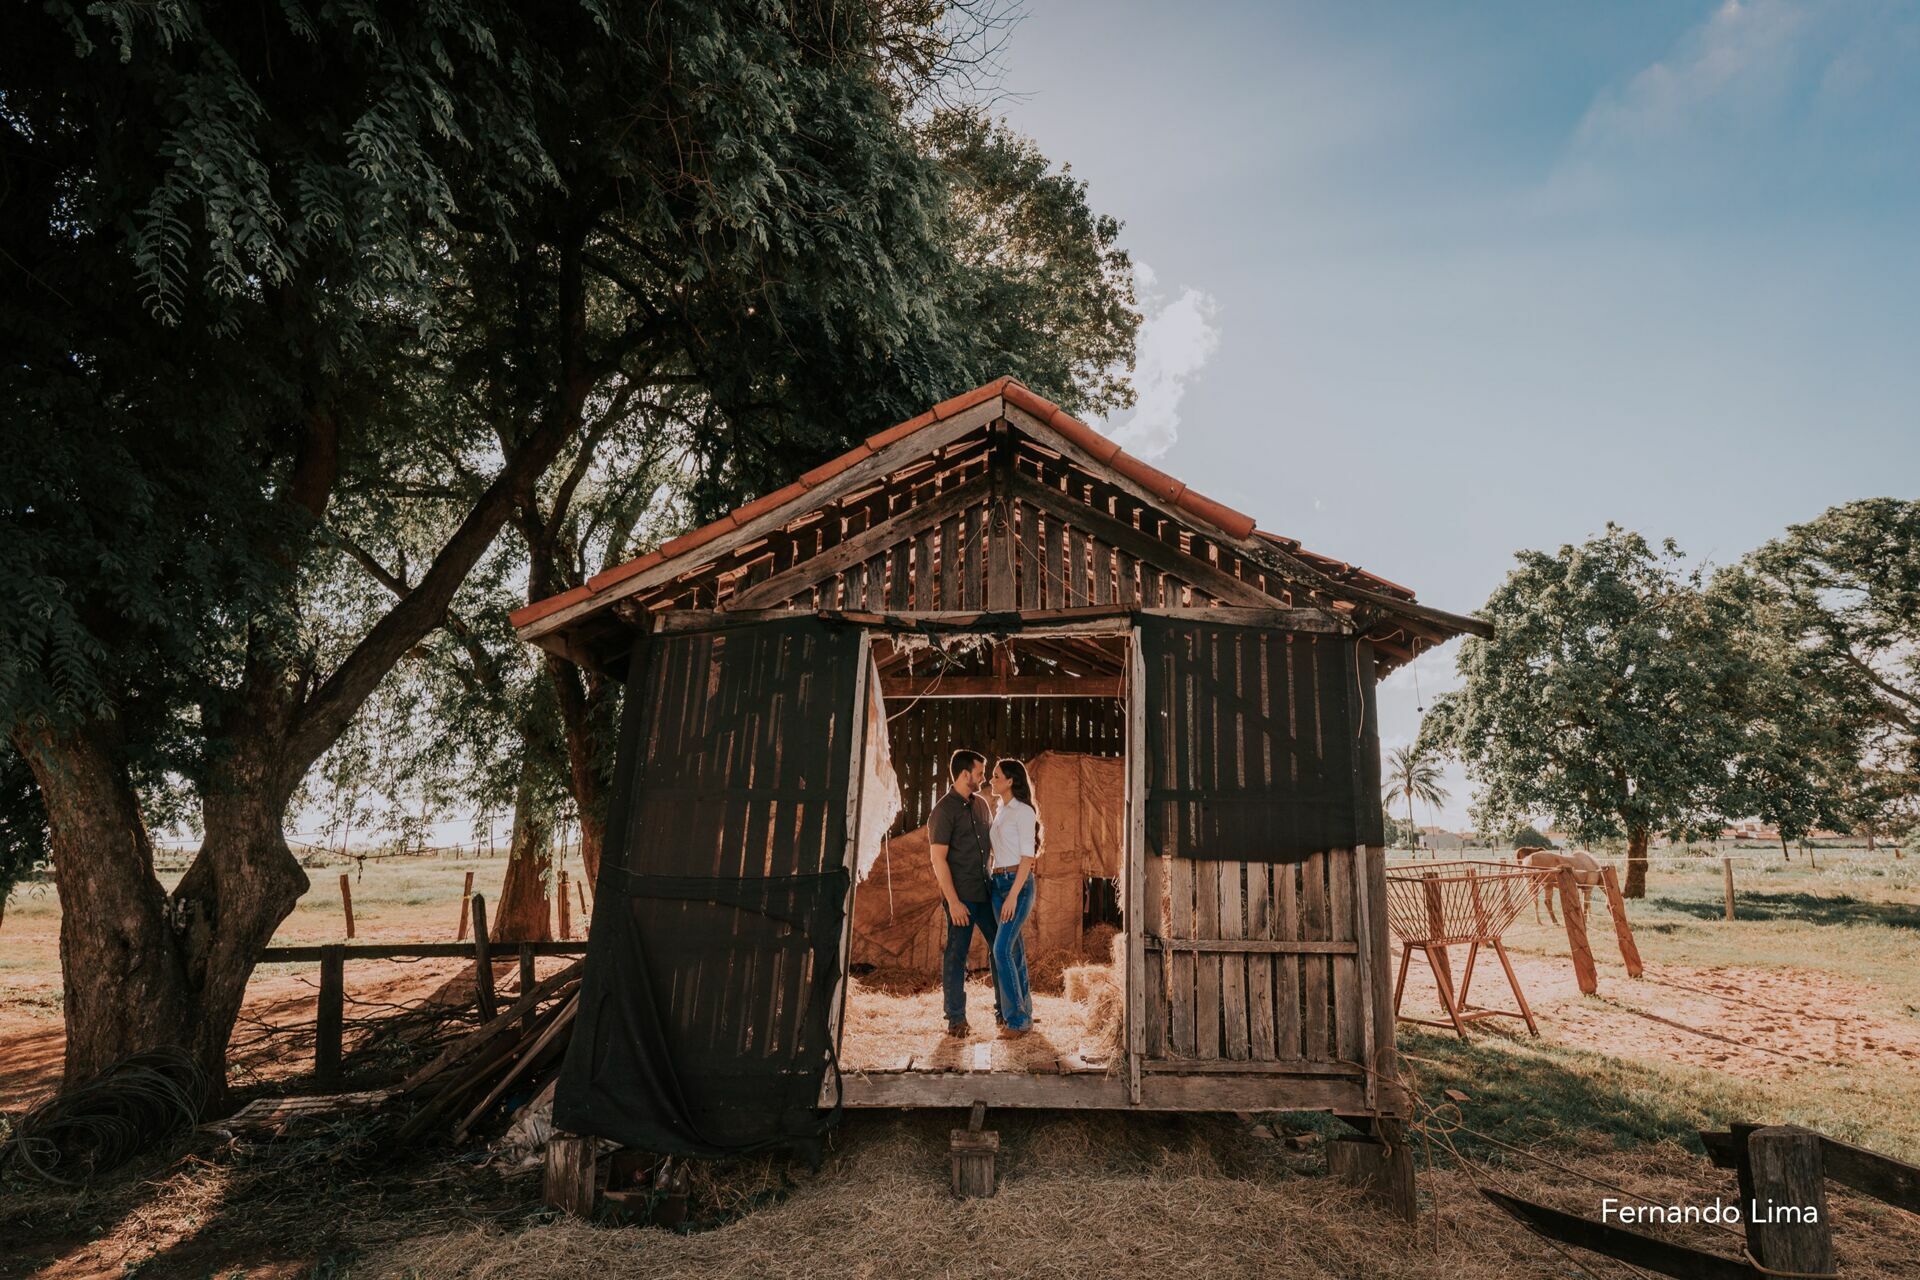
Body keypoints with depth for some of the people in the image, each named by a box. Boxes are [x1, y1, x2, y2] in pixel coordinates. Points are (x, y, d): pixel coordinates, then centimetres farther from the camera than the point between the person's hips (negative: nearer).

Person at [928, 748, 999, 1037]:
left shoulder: (981, 804, 10)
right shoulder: (944, 811, -12)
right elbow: (938, 859, -14)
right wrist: (953, 902, -18)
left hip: (986, 891, 7)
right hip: (961, 896, -7)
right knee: (956, 955, 1)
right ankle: (956, 1019, 13)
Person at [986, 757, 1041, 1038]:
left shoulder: (1024, 811, -9)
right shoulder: (999, 813, 16)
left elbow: (1027, 856, -14)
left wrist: (1013, 895, -20)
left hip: (1018, 884, -8)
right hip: (998, 885, 8)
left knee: (1002, 950, -15)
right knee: (1014, 952, 9)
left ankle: (1017, 1019, -9)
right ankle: (1024, 1016, 15)